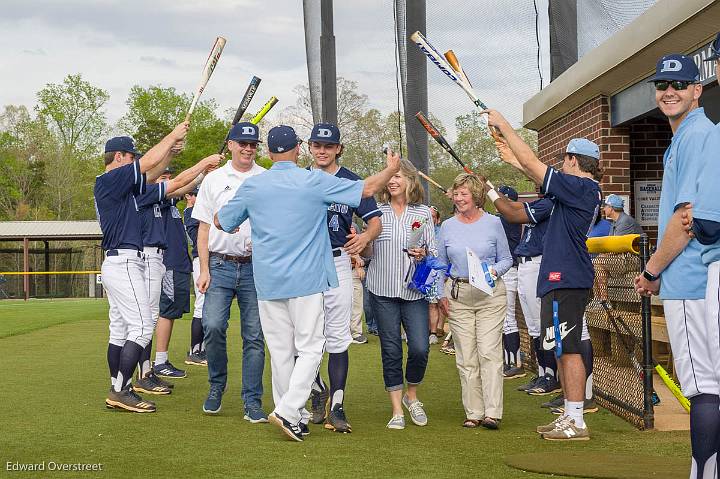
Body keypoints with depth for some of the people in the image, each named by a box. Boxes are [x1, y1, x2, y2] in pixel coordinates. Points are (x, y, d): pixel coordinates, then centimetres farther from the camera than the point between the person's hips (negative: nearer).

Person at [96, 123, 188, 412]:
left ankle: (118, 392, 14)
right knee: (142, 327, -12)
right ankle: (121, 390, -13)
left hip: (117, 263, 11)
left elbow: (151, 173, 26)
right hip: (124, 262, -11)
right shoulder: (108, 180, -11)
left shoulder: (121, 185, 17)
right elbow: (148, 163, -15)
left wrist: (171, 146, 16)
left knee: (120, 329, 11)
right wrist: (173, 135, -4)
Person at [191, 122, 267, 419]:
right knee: (213, 326, -14)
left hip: (256, 268, 0)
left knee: (254, 335, -1)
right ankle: (216, 387, 8)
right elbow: (204, 228, 9)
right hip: (220, 264, 0)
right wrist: (204, 270, 1)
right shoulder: (213, 180, 11)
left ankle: (252, 402, 6)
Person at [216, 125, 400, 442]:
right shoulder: (315, 182, -6)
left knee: (280, 351, 10)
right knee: (310, 348, 2)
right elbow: (367, 189, -1)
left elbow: (221, 222, 15)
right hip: (307, 279, -3)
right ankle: (288, 410, -13)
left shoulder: (251, 186, 3)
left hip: (267, 282, 3)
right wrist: (391, 169, 18)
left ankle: (295, 416, 15)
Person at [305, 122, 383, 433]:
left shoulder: (351, 181, 4)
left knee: (337, 338, -4)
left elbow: (375, 221, 0)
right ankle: (317, 391, 27)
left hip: (337, 264, -2)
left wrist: (365, 237, -22)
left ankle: (336, 407, -1)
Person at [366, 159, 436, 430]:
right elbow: (368, 251, 7)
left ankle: (411, 396, 21)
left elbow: (433, 250, 10)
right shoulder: (377, 211, 6)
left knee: (420, 348, -7)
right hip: (383, 289, 0)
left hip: (414, 290, 0)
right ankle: (397, 410, 11)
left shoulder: (423, 213, 7)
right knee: (391, 350, 2)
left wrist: (424, 253, -11)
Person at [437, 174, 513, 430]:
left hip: (491, 294, -2)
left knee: (489, 352, -9)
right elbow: (440, 265, 15)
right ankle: (473, 413, 7)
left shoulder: (493, 223, 3)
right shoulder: (447, 226, 9)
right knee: (466, 357, 1)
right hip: (458, 296, 2)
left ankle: (492, 412, -9)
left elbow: (507, 259, 9)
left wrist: (494, 271, -12)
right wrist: (442, 295, 4)